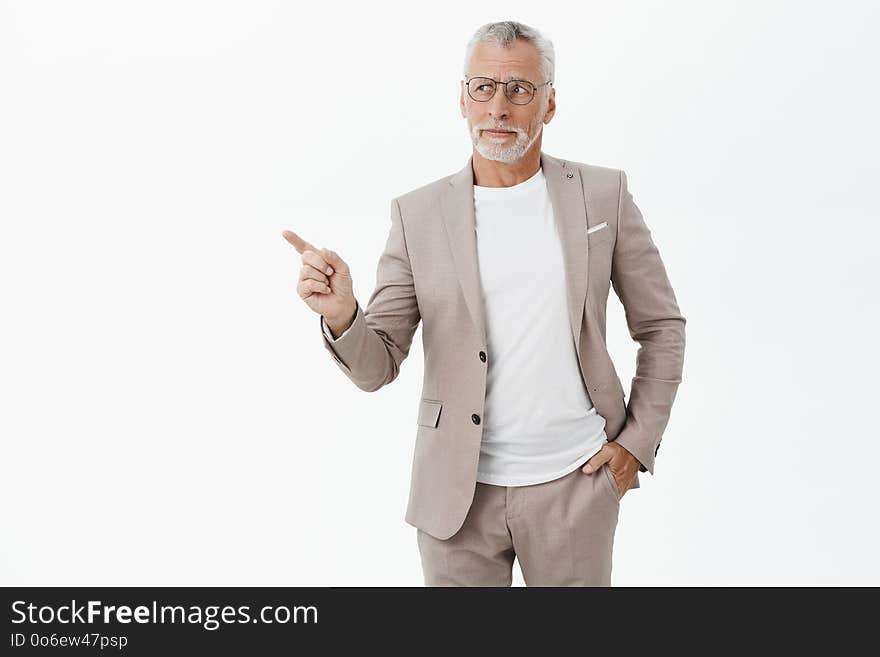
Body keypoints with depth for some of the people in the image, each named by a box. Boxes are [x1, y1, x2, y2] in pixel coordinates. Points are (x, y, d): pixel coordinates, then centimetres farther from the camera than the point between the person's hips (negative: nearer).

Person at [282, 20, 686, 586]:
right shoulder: (419, 214, -2)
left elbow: (662, 326, 7)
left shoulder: (603, 195, -1)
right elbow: (377, 367, -2)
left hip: (575, 484, 0)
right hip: (460, 493, 0)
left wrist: (639, 440, 0)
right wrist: (341, 314, -22)